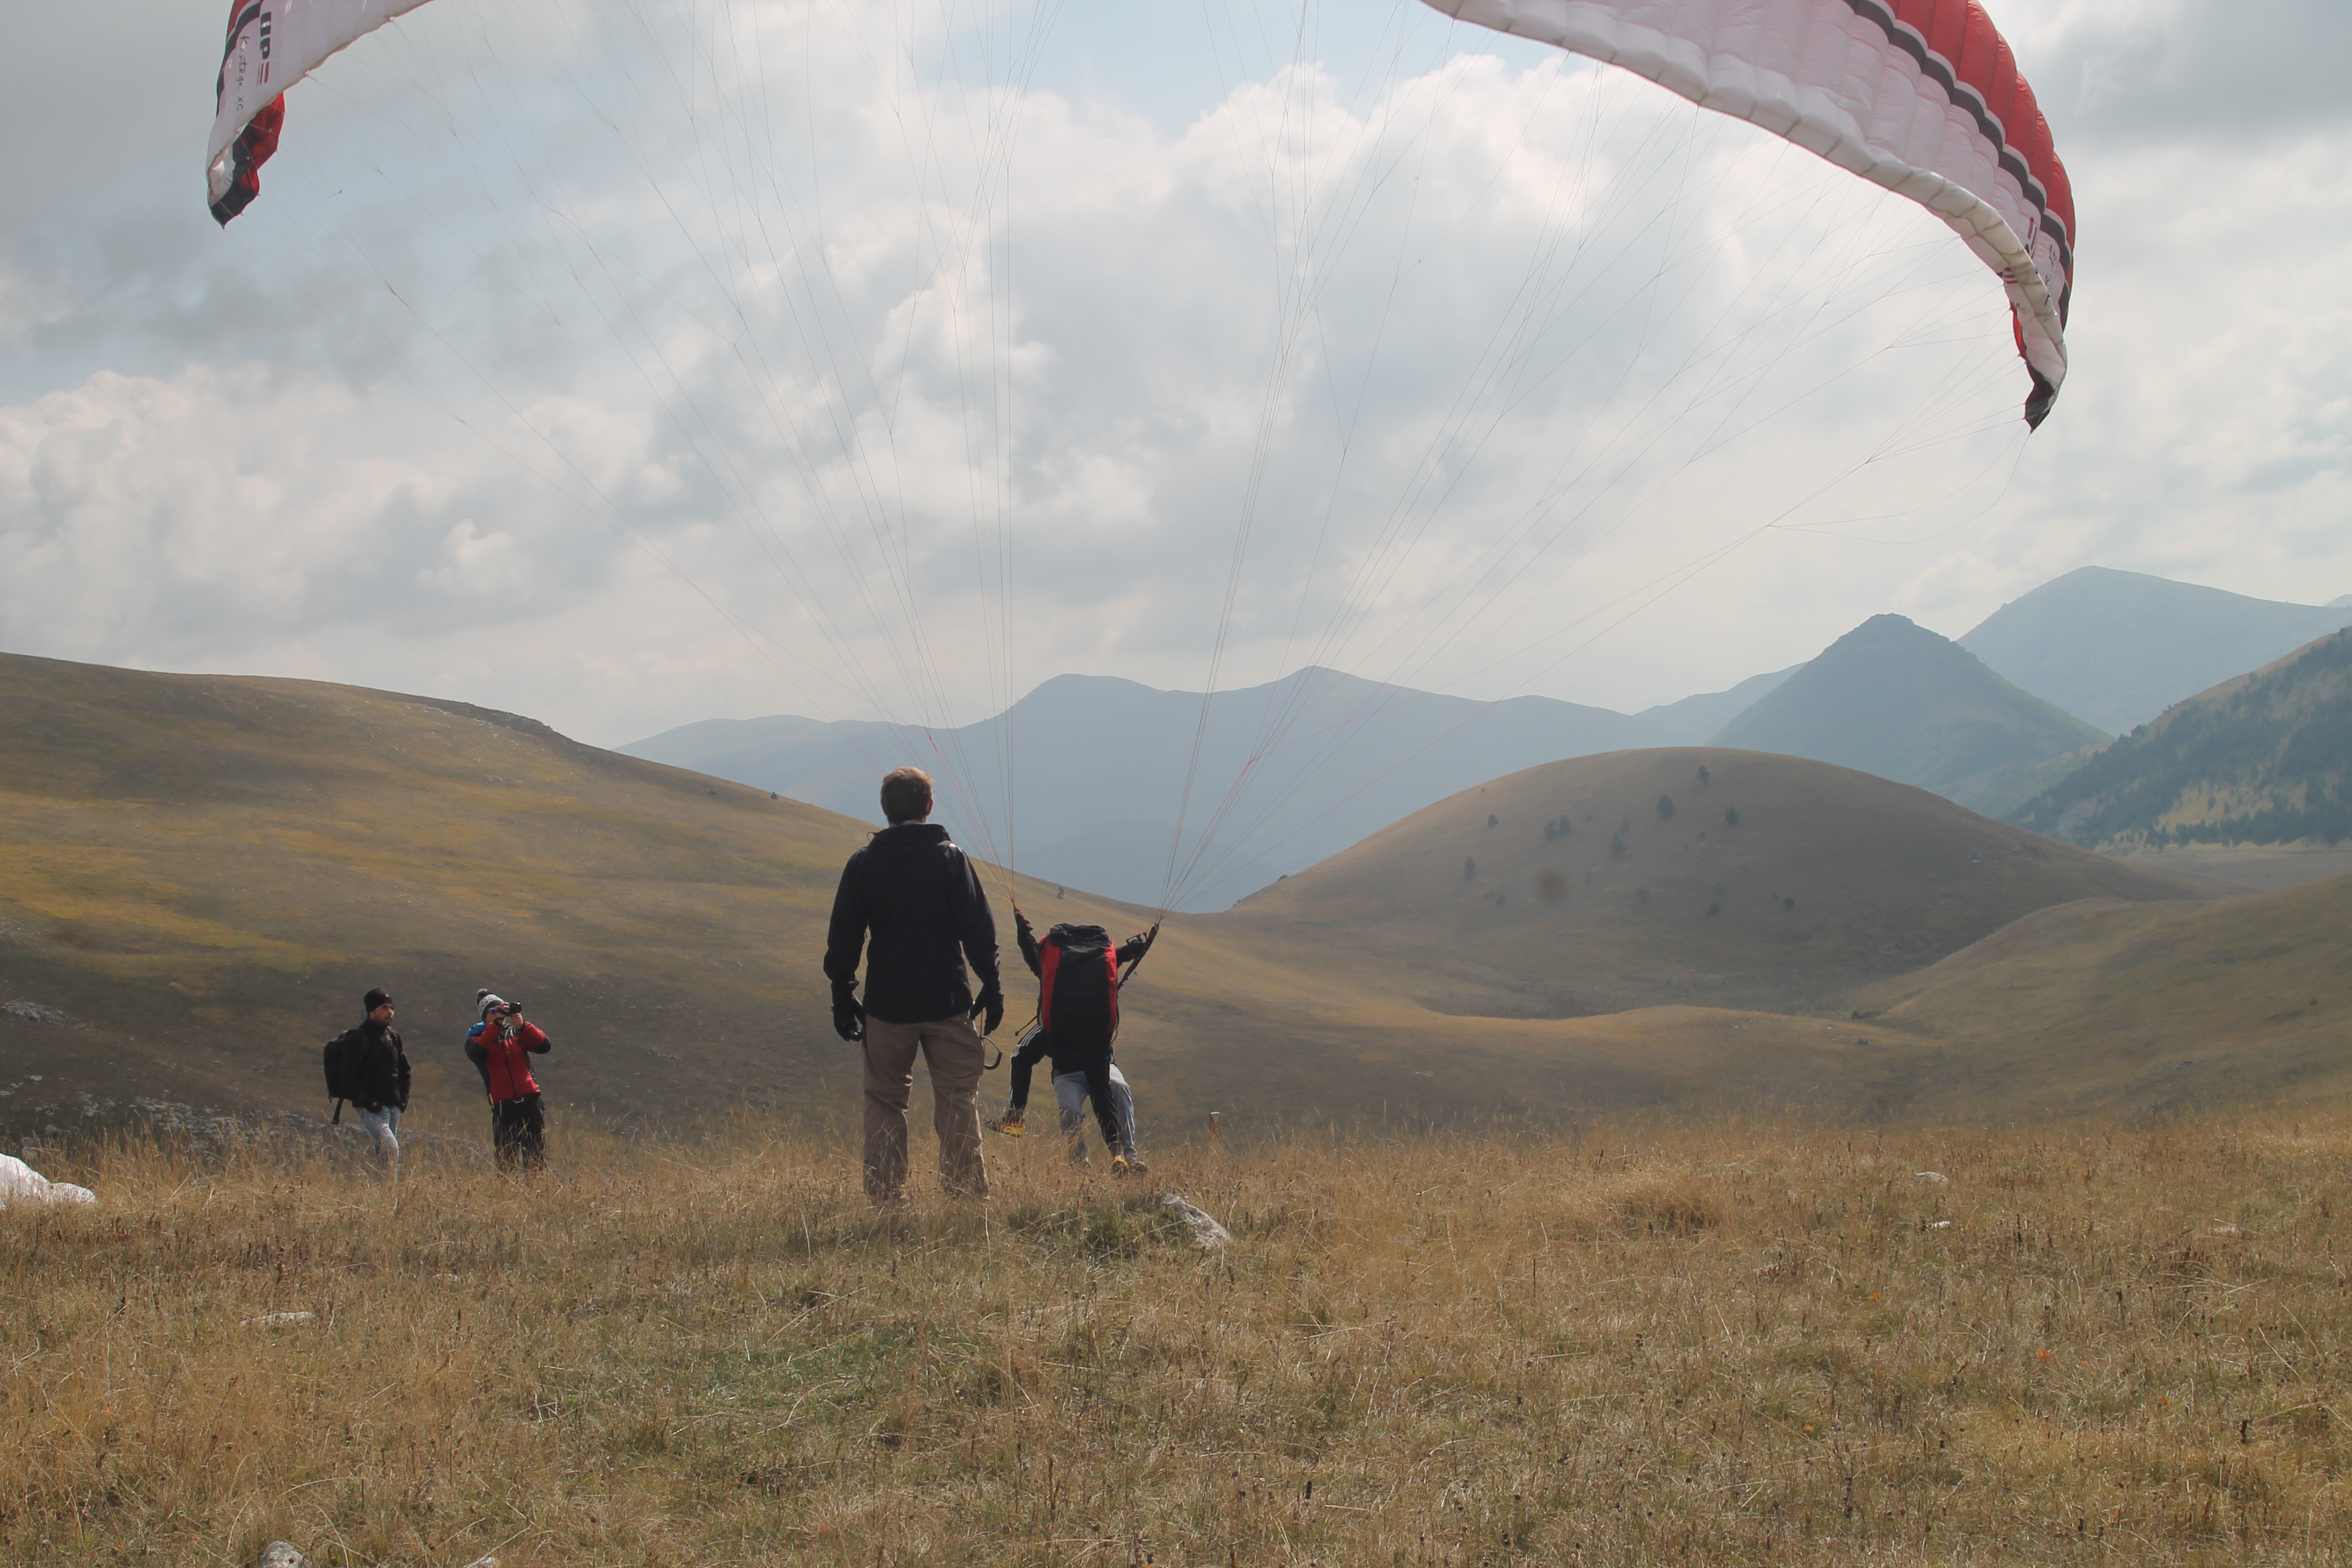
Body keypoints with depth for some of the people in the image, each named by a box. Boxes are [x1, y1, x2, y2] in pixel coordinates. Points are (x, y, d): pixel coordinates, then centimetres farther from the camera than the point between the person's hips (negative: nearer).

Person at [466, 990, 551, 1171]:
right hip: (503, 1107, -2)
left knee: (537, 1161, 0)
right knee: (507, 1162, -3)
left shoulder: (517, 1033, 14)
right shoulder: (477, 1037, 9)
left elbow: (545, 1046, -1)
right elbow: (475, 1053, -15)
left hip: (530, 1102, 2)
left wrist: (522, 1026, -14)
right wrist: (496, 1024, -19)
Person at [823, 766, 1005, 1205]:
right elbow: (977, 927, -6)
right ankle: (967, 1193, 0)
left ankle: (886, 1198, 7)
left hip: (887, 1004, 1)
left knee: (884, 1102, 10)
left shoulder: (863, 862, 1)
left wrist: (842, 995, 13)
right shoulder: (950, 856, -4)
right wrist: (991, 986, 1)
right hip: (947, 1002, -1)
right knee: (958, 1099, 4)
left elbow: (843, 938, 5)